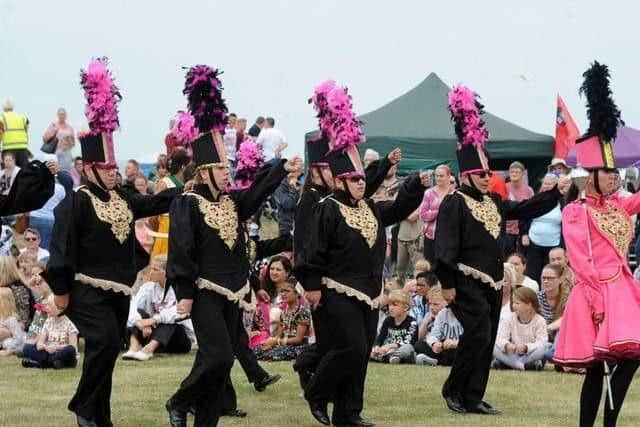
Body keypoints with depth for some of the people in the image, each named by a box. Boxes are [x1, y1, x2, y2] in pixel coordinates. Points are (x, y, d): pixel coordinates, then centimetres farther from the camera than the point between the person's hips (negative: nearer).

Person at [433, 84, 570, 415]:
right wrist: (446, 283, -19)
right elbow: (445, 244, -14)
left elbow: (527, 209, 19)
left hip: (493, 283, 8)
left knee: (486, 343, 7)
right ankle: (453, 390, -3)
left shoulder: (493, 203, 16)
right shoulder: (454, 203, -9)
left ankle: (473, 399, 12)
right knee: (478, 335, -16)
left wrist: (558, 192, 8)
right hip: (468, 282, -8)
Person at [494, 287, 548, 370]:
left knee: (542, 349, -35)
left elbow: (541, 343, -21)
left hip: (531, 354, -2)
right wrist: (507, 345, -37)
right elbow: (500, 338, -12)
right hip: (513, 355, 2)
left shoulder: (540, 321, -9)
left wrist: (525, 347, -39)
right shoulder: (510, 319, -1)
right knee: (494, 348, -22)